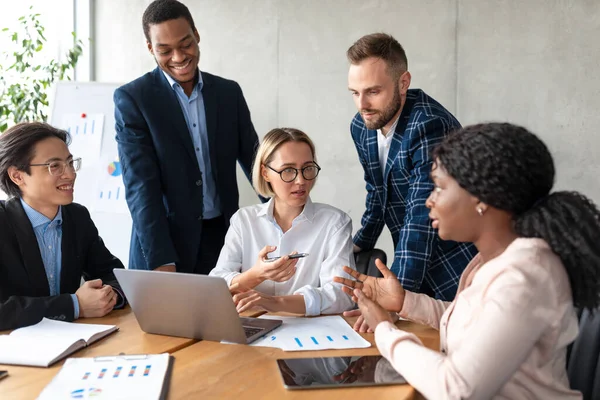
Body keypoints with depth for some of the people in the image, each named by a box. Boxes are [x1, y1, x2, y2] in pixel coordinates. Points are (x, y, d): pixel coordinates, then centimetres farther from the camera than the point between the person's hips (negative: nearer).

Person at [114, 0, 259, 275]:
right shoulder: (132, 98, -6)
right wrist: (161, 261, -20)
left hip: (224, 237, 3)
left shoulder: (229, 92, 6)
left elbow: (254, 161, 11)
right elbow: (141, 186, -12)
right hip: (162, 243, -3)